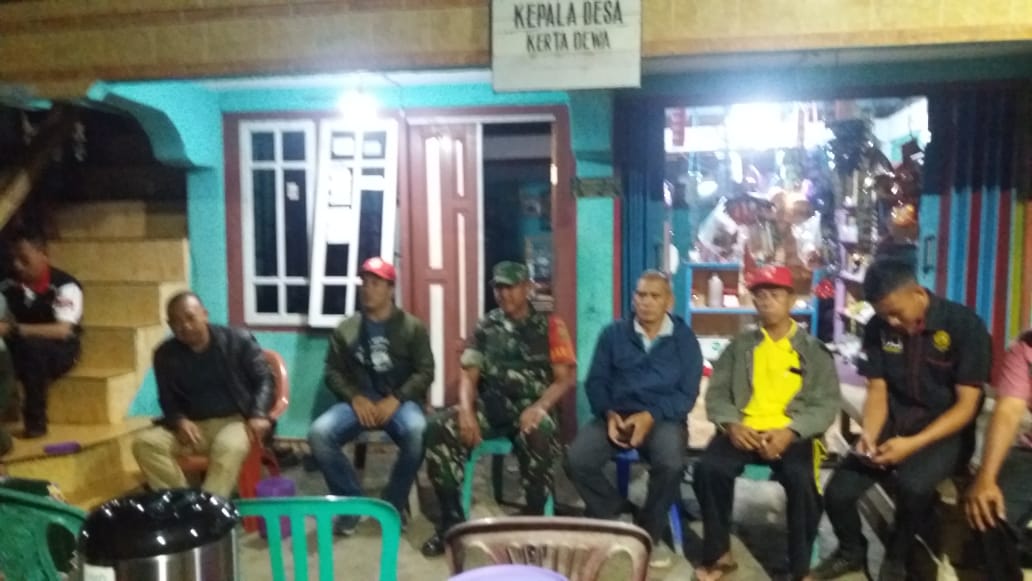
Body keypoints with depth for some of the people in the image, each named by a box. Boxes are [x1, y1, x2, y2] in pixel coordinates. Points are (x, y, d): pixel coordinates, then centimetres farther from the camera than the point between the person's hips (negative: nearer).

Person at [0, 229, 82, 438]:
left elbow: (62, 330, -25)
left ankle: (36, 420, -23)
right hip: (22, 351, 4)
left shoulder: (64, 286, -14)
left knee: (31, 346, -35)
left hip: (59, 351, -4)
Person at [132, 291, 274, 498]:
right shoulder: (165, 354, 7)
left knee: (229, 447, -39)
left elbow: (264, 380, 2)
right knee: (145, 442, -23)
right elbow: (167, 400, 13)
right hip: (193, 425, 4)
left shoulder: (238, 341, 0)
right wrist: (179, 421, -12)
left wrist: (258, 415, -17)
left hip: (236, 419, -3)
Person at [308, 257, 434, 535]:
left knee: (417, 433, -36)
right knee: (319, 434, -27)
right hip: (358, 401, 2)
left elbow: (425, 372, -1)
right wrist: (355, 398, -10)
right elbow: (333, 372, 9)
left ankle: (393, 506, -11)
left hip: (400, 401, -2)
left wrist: (396, 399, -16)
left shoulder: (412, 326, 6)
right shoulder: (346, 328, 14)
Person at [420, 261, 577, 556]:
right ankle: (452, 519, -9)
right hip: (490, 404, 3)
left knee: (538, 434, -39)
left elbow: (565, 378, -2)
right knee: (439, 428, -24)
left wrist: (538, 408, -20)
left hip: (530, 407, -3)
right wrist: (466, 411, -12)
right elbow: (469, 375, 8)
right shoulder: (486, 326, 13)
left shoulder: (550, 325, 5)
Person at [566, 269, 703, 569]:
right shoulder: (613, 334, 9)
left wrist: (650, 416, -18)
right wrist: (609, 414, -15)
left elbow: (687, 393, -2)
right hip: (616, 415, 2)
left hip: (663, 417, -1)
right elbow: (596, 381, 5)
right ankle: (611, 516, 7)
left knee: (671, 464, -33)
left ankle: (650, 532, -3)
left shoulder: (684, 338, 5)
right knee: (577, 459, -24)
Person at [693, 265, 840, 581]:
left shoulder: (814, 350, 10)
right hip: (744, 431, 2)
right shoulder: (739, 346, 15)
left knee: (801, 479, -33)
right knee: (709, 468, -28)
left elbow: (827, 404, 1)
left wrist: (790, 431, -16)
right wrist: (731, 424, -12)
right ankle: (719, 554, -6)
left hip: (791, 434, -1)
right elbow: (717, 393, 9)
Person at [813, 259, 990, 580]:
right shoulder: (877, 328, -2)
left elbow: (966, 405, -15)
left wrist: (914, 443, -28)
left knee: (912, 484, -35)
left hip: (945, 432, -4)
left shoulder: (965, 325, -14)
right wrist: (869, 435, -19)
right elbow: (877, 392, 2)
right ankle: (852, 551, 21)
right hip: (893, 425, 4)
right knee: (837, 492, -14)